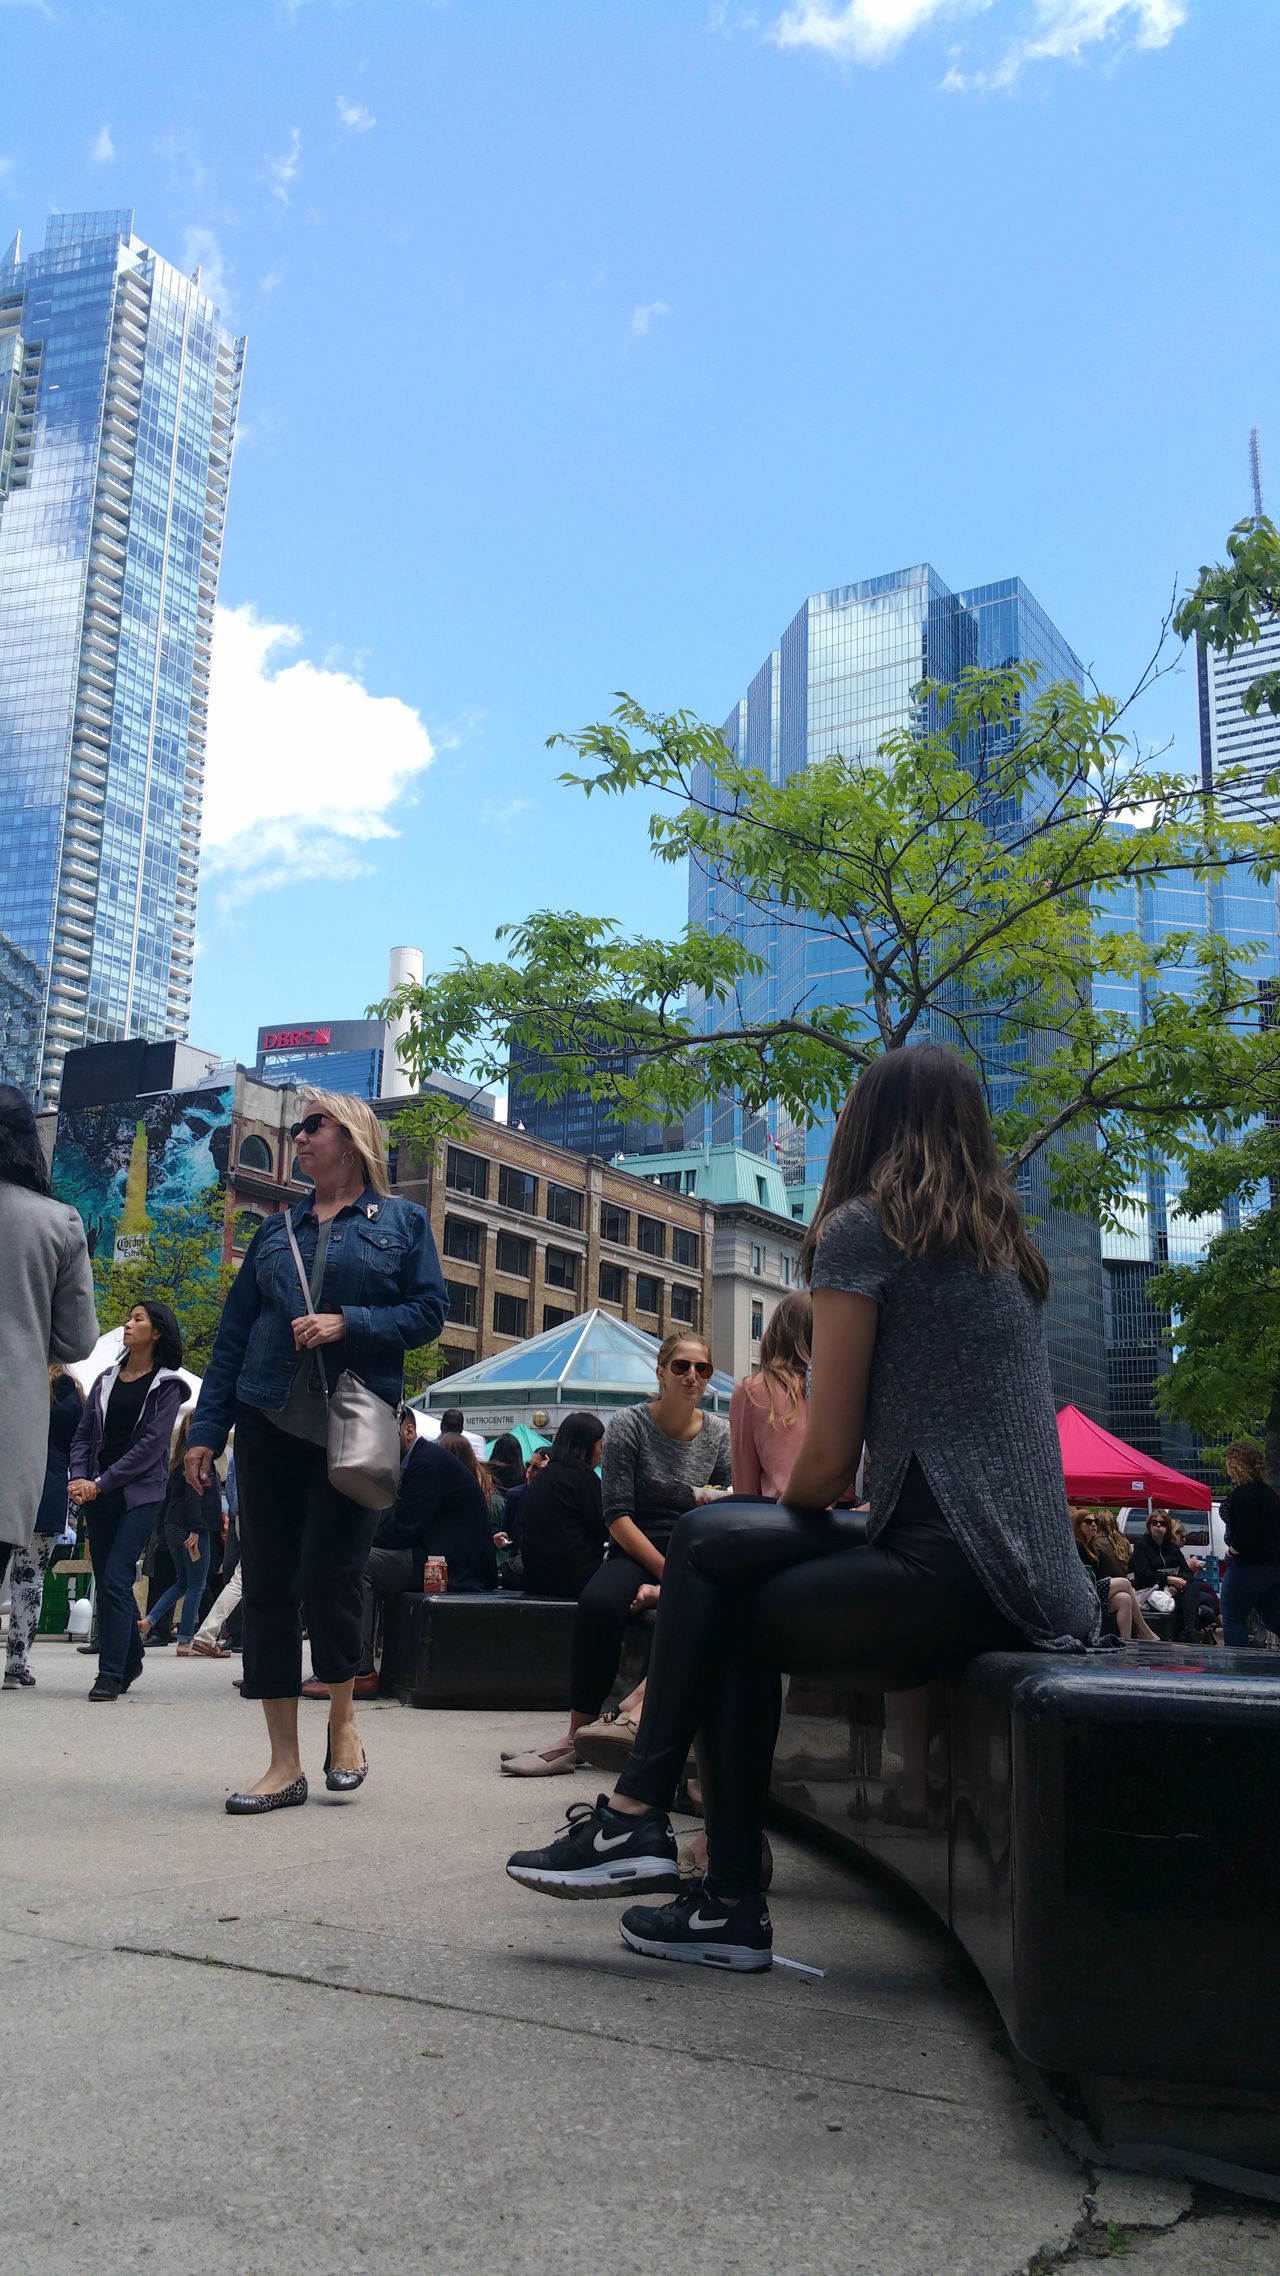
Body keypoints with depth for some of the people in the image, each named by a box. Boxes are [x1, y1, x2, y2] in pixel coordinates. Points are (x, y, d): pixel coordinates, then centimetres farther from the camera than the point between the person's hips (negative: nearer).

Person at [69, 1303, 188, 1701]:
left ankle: (111, 1674, -9)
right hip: (98, 1493, 5)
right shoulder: (106, 1379, 12)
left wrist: (102, 1483, -15)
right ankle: (130, 1660, 24)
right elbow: (83, 1435, 9)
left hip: (140, 1493, -5)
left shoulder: (167, 1384, -2)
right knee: (107, 1582, 9)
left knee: (115, 1580, -13)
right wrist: (79, 1478, -8)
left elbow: (151, 1444, -10)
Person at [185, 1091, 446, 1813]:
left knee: (331, 1574, -8)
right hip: (269, 1420, 4)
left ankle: (343, 1716, 21)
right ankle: (285, 1765, 10)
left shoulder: (402, 1221, 6)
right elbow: (234, 1332, 13)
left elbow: (430, 1311, -2)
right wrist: (208, 1428, 7)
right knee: (268, 1583, 1)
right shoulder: (278, 1226, 16)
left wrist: (349, 1324, -16)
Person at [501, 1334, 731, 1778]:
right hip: (636, 1554, -1)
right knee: (598, 1604, -36)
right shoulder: (628, 1425, -1)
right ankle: (577, 1736, -26)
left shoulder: (720, 1434, 6)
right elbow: (618, 1515, -7)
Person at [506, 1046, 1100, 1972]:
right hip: (1035, 1578, 8)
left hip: (956, 1581, -8)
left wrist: (791, 1507, 16)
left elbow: (829, 1459, -8)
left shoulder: (862, 1230, -4)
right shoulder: (1012, 1249, 19)